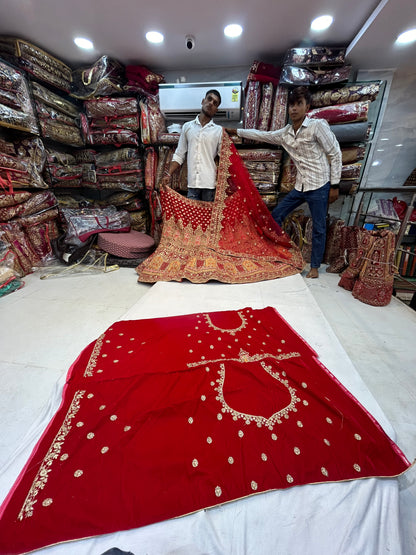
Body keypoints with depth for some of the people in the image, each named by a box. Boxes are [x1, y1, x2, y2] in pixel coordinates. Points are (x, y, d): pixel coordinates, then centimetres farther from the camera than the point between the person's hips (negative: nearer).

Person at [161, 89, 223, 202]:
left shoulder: (219, 131, 9)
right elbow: (179, 155, 13)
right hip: (192, 183, 1)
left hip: (210, 184, -1)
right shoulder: (187, 126, 13)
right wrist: (168, 174, 1)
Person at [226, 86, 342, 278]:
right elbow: (262, 135, 18)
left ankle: (315, 267, 15)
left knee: (318, 228, 0)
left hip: (319, 186, -6)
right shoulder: (285, 133, 9)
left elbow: (335, 154, -7)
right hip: (300, 187, 6)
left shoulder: (318, 126, -8)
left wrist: (334, 185, -9)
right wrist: (236, 131, 19)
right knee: (276, 215, 6)